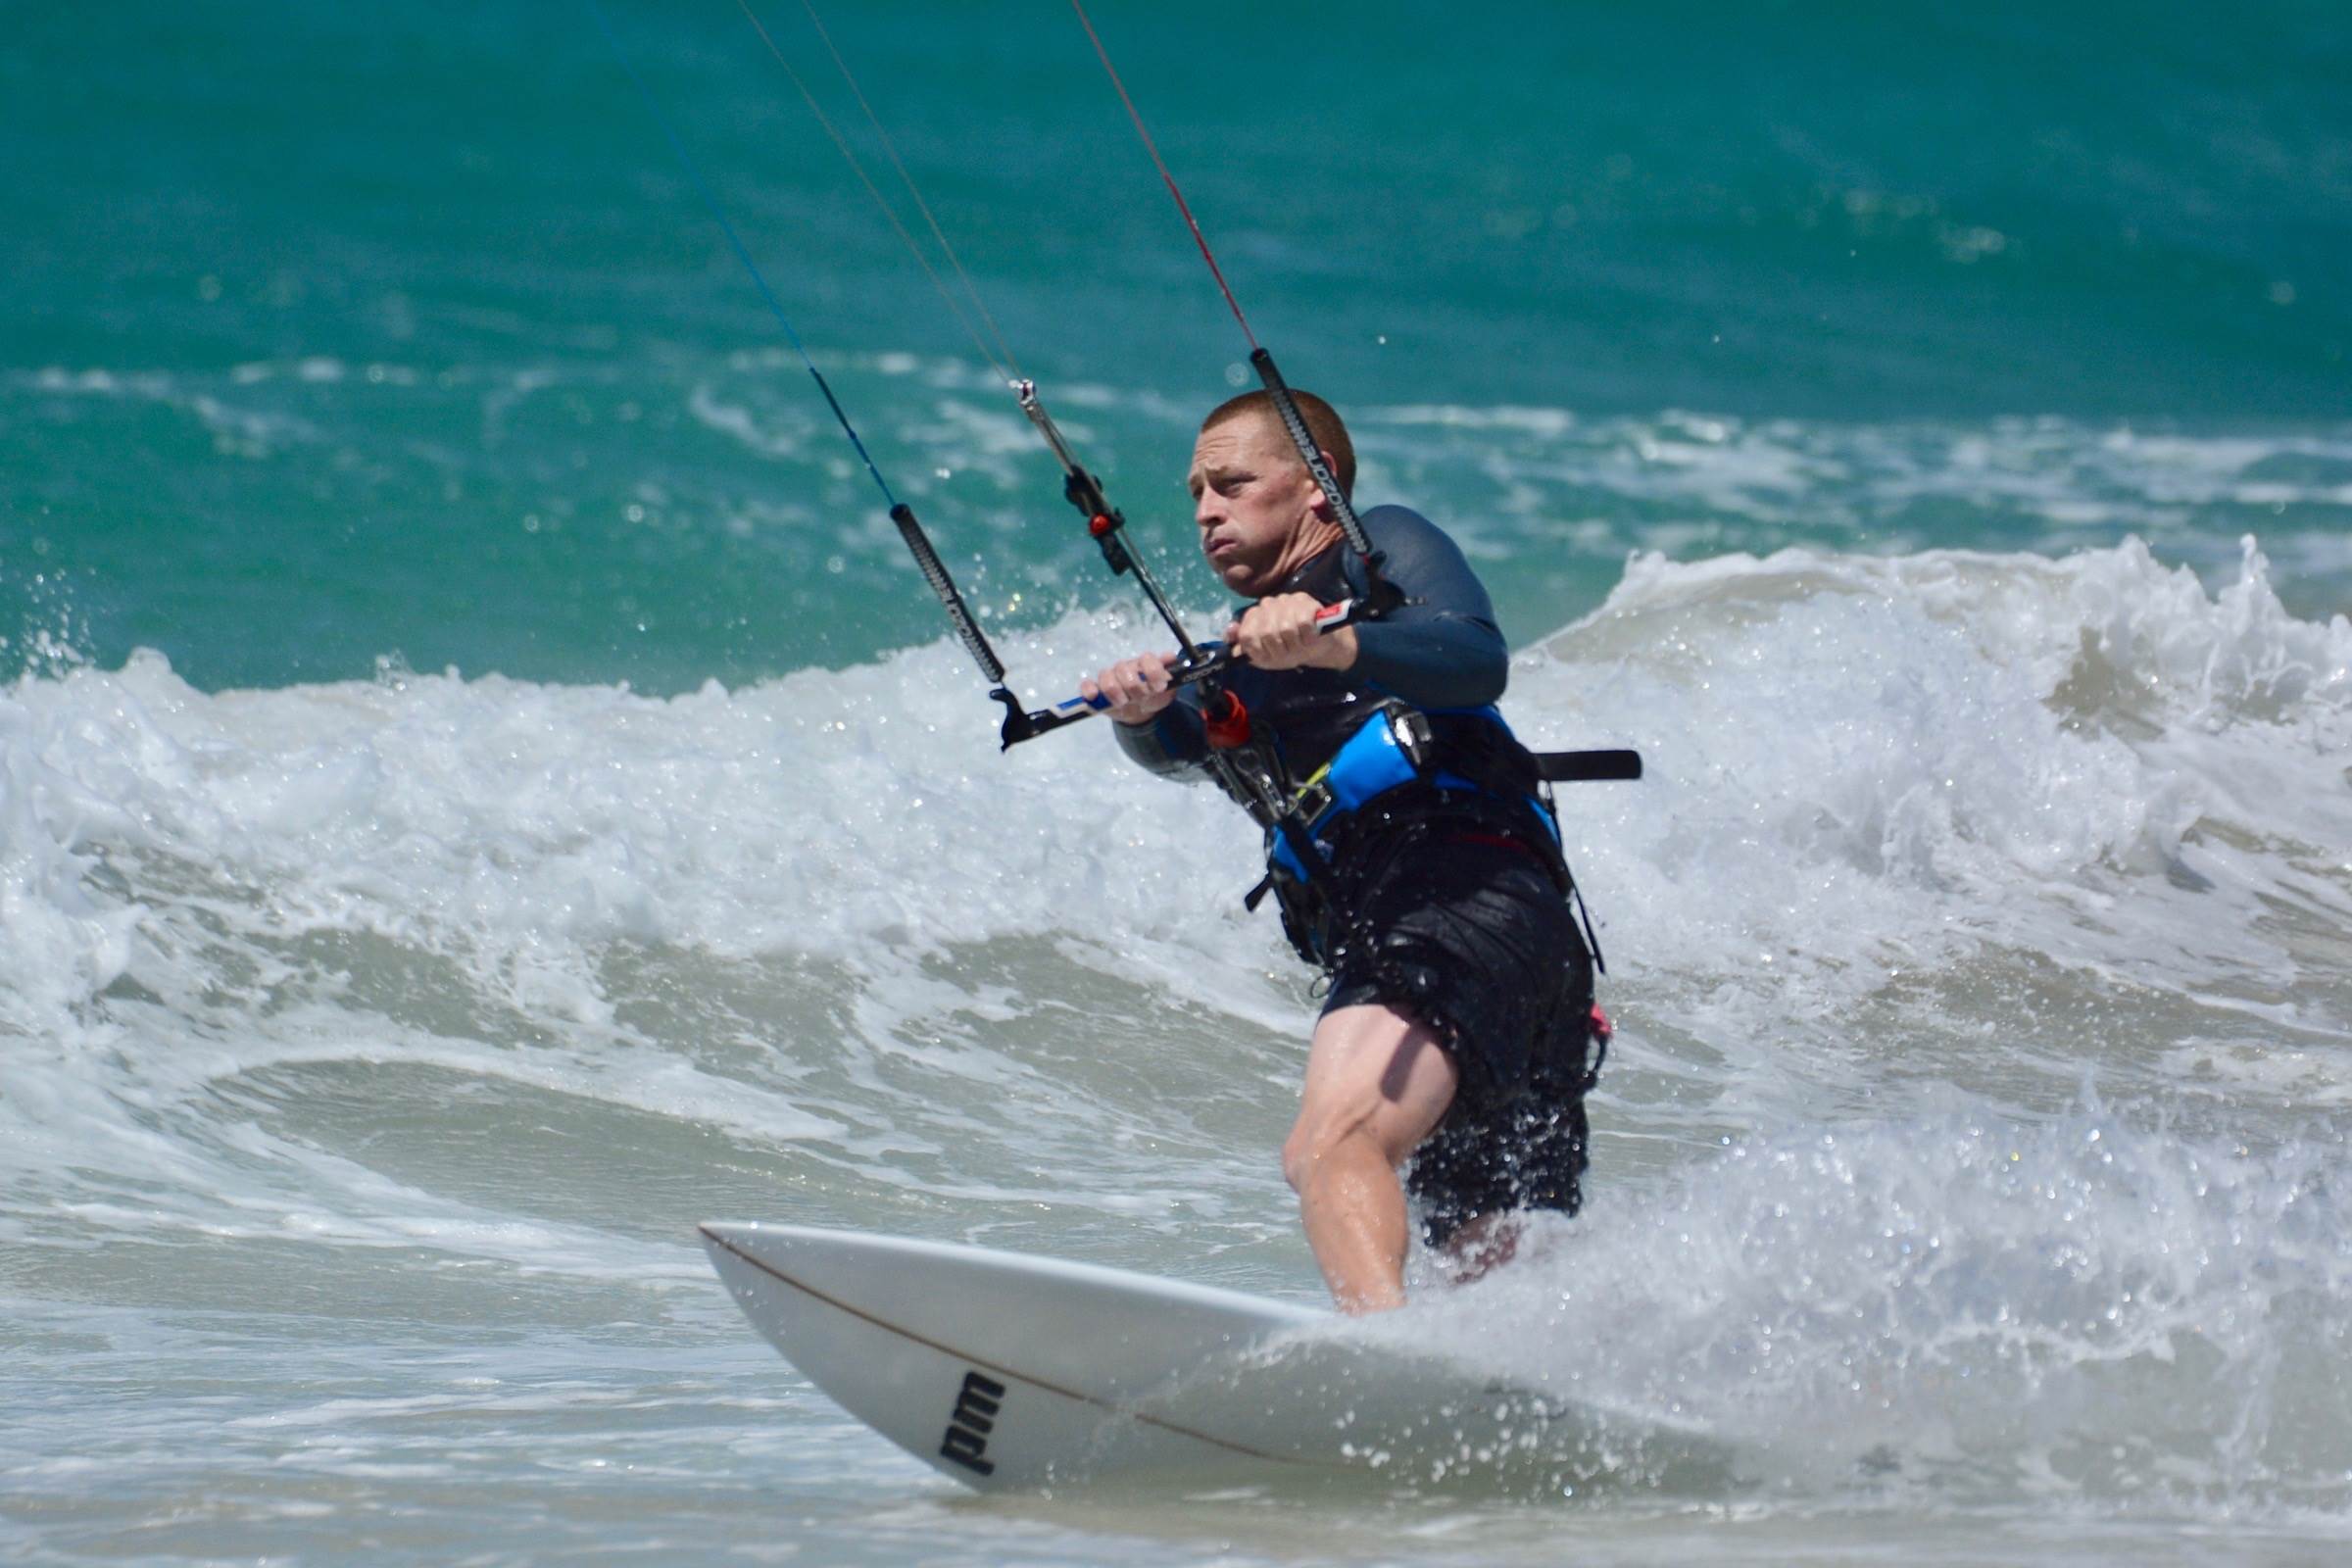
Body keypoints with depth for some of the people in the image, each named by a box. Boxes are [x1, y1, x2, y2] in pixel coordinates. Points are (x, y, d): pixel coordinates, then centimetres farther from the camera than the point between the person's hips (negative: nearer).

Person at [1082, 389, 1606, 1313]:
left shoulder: (1384, 548, 14)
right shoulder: (1241, 653, 34)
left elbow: (1478, 661, -8)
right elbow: (1179, 749, 11)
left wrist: (1329, 645, -25)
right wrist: (1141, 709, -12)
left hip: (1470, 896, -9)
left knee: (1332, 1142, -34)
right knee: (1503, 1272, 10)